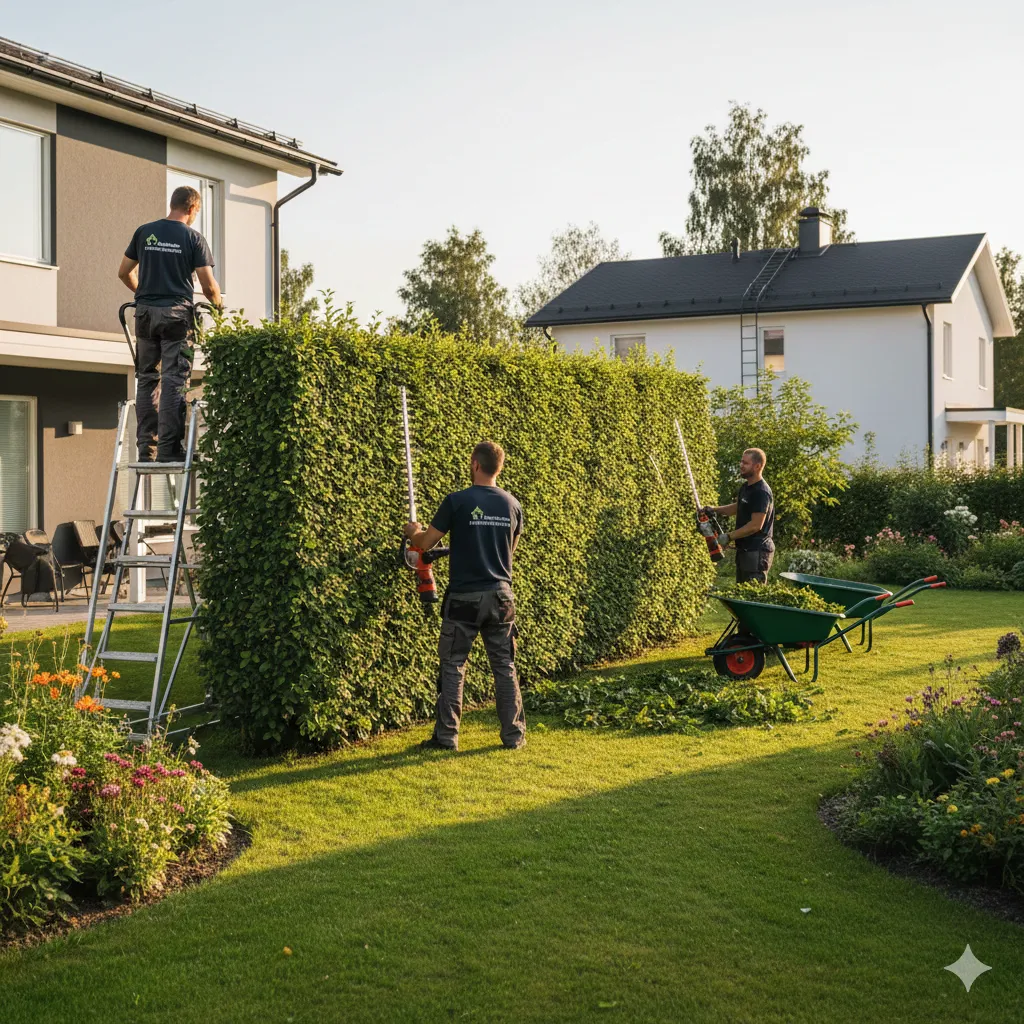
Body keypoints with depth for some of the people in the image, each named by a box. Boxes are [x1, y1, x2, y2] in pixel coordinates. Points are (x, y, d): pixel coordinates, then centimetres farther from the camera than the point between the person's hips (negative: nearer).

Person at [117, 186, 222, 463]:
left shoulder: (144, 232, 8)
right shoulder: (193, 238, -2)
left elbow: (124, 273, 15)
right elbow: (208, 286, -6)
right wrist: (218, 304, 15)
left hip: (146, 313, 4)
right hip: (177, 314, -4)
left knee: (147, 380, 10)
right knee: (174, 382, -3)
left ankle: (147, 448, 9)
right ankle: (169, 449, -7)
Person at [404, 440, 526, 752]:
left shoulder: (457, 502, -10)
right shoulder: (512, 505, 3)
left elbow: (424, 543, -2)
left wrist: (413, 532, 20)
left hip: (464, 597, -3)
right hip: (500, 596, 3)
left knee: (453, 666, 5)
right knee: (504, 666, 10)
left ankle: (446, 736, 6)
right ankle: (513, 735, 11)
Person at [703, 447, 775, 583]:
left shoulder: (762, 492, -20)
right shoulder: (745, 486, 11)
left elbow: (755, 525, -23)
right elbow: (737, 507, 29)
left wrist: (729, 537, -17)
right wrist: (716, 509, 13)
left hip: (757, 552, -10)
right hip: (744, 549, 10)